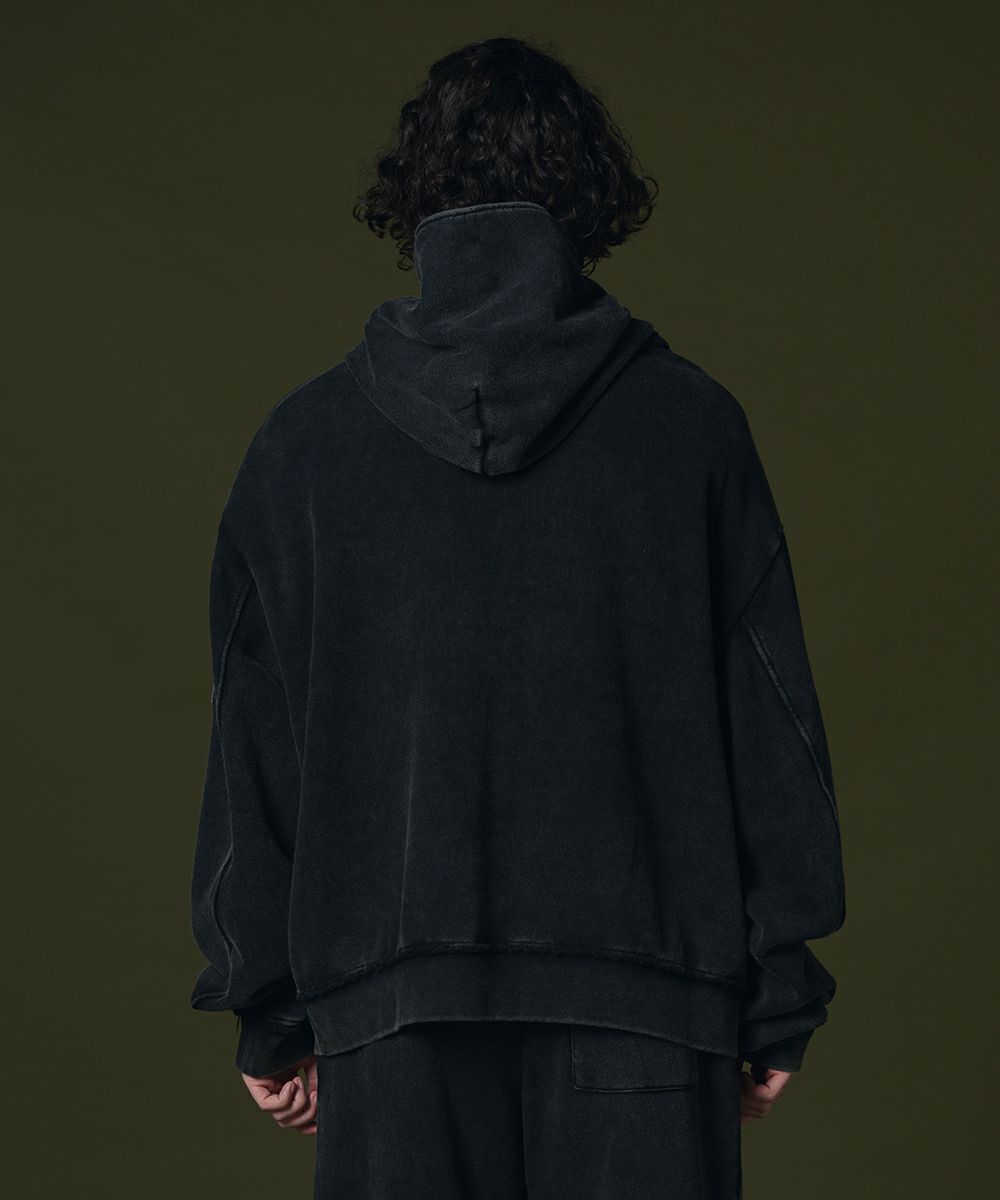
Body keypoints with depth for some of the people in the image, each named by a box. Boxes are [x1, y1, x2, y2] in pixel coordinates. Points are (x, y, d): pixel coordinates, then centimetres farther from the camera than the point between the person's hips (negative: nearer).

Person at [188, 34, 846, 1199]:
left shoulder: (306, 438, 3)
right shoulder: (692, 424, 0)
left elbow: (253, 742, 6)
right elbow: (771, 721, 1)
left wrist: (267, 1013, 13)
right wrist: (778, 1000, 9)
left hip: (393, 1011, 1)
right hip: (644, 1004, -1)